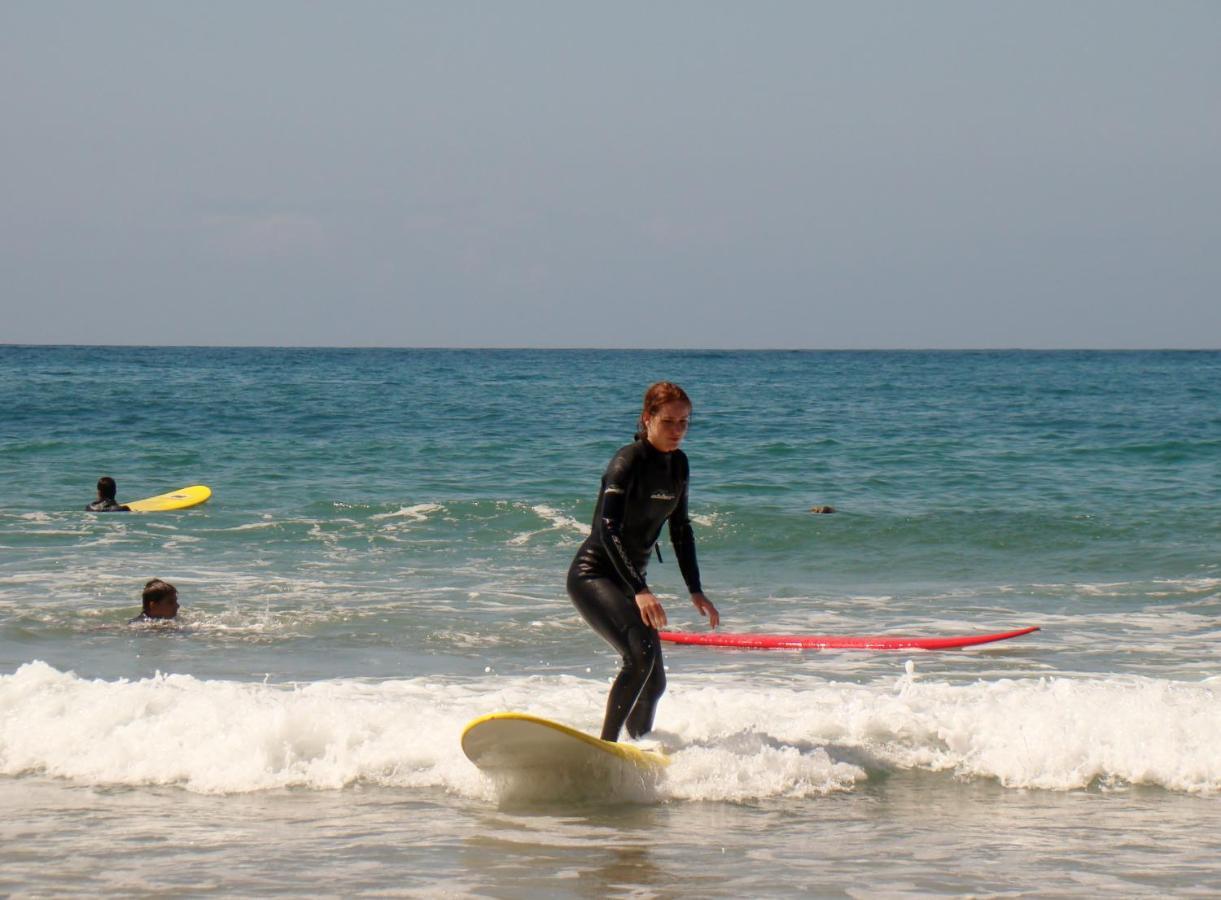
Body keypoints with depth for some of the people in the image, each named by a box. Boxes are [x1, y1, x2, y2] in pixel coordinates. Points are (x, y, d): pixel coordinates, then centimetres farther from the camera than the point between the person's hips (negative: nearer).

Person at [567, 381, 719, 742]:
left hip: (629, 579, 9)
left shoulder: (678, 464, 7)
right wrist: (639, 590, -37)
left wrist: (696, 591, 9)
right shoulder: (628, 461, -18)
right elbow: (608, 529, -28)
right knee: (641, 653, -30)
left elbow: (680, 530, 15)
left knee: (654, 683, 12)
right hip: (593, 574, -9)